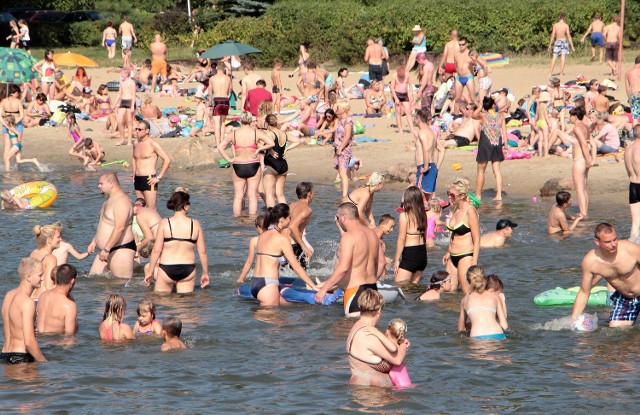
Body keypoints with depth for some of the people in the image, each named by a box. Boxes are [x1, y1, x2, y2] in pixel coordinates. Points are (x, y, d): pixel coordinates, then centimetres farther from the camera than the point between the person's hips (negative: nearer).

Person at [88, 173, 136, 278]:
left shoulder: (121, 201, -18)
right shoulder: (110, 200, 17)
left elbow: (119, 228, -26)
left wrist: (106, 249, -27)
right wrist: (94, 242, 25)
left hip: (121, 250, -11)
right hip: (109, 250, 11)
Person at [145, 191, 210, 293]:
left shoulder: (164, 223, -6)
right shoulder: (195, 224, -2)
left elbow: (156, 250, -6)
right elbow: (202, 251, 2)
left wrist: (150, 271, 4)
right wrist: (205, 273, 14)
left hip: (167, 269, -2)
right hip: (188, 269, 2)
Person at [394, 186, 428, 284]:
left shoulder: (404, 215, -12)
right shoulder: (422, 215, 6)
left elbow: (401, 239, -11)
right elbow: (424, 236, 11)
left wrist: (396, 260, -6)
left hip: (410, 253, -7)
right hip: (422, 253, 7)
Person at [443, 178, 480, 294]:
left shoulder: (470, 211, -15)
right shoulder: (454, 209, 10)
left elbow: (476, 240, -15)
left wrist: (474, 262, -18)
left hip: (466, 256, -9)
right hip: (453, 257, 9)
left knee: (468, 294, -6)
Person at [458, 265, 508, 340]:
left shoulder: (465, 299, 22)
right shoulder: (495, 297, 21)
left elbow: (461, 329, 31)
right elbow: (504, 325, 16)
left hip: (477, 337, -1)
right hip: (497, 336, 1)